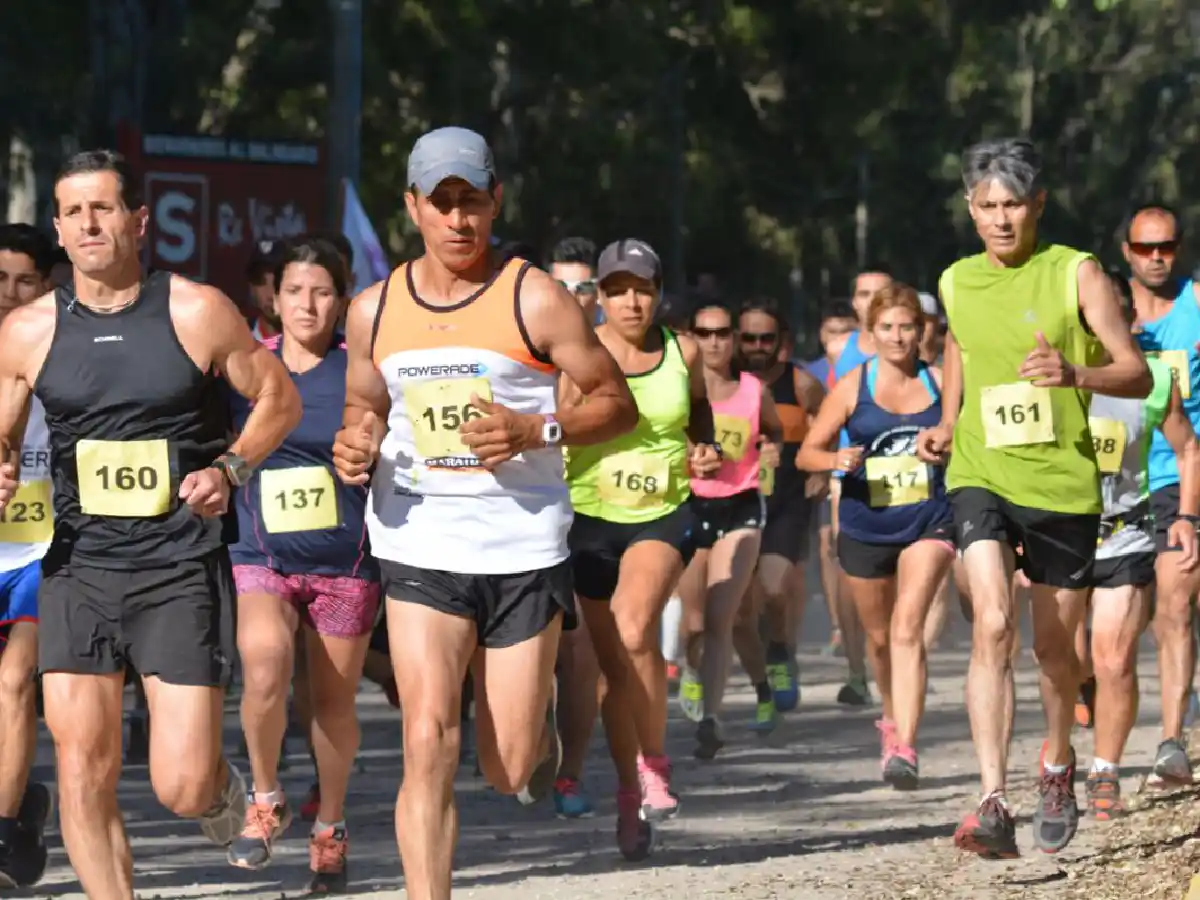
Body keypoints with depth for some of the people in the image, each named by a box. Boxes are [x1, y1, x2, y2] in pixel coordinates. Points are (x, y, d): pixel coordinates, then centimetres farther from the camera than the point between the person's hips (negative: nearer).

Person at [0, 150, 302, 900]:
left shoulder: (197, 314, -3)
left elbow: (280, 398, 8)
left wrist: (231, 468, -9)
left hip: (181, 571, -2)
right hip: (78, 570, 2)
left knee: (182, 788, -7)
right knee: (84, 776, -6)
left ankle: (221, 783, 30)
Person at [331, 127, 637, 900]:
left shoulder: (536, 300, -5)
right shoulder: (374, 312, 6)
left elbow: (619, 403, -1)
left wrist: (536, 432, -18)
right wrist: (356, 445, -3)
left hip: (524, 546, -2)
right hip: (420, 548, 2)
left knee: (509, 771, 4)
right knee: (429, 743, -15)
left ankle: (541, 720, 42)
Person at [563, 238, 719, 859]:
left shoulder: (682, 353, 1)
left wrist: (705, 450, 2)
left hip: (664, 514, -1)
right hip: (592, 516, 1)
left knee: (635, 628, -27)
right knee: (614, 665, 6)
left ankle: (654, 765, -12)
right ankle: (631, 796, 22)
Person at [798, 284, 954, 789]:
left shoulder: (940, 384, 0)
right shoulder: (852, 388, 0)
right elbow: (807, 453, 2)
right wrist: (836, 460, -19)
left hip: (928, 522, -2)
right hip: (865, 528, 2)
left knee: (908, 628, -20)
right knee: (879, 636, 16)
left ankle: (904, 748, -25)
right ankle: (894, 717, 44)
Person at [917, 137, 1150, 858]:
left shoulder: (1076, 274, -5)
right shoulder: (958, 283, 6)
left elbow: (1138, 374, -8)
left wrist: (1075, 375, -28)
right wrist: (947, 425, 11)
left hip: (1063, 483, -1)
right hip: (982, 479, 1)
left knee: (1055, 644, 10)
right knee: (993, 624, -20)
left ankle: (1059, 764, 42)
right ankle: (994, 805, -27)